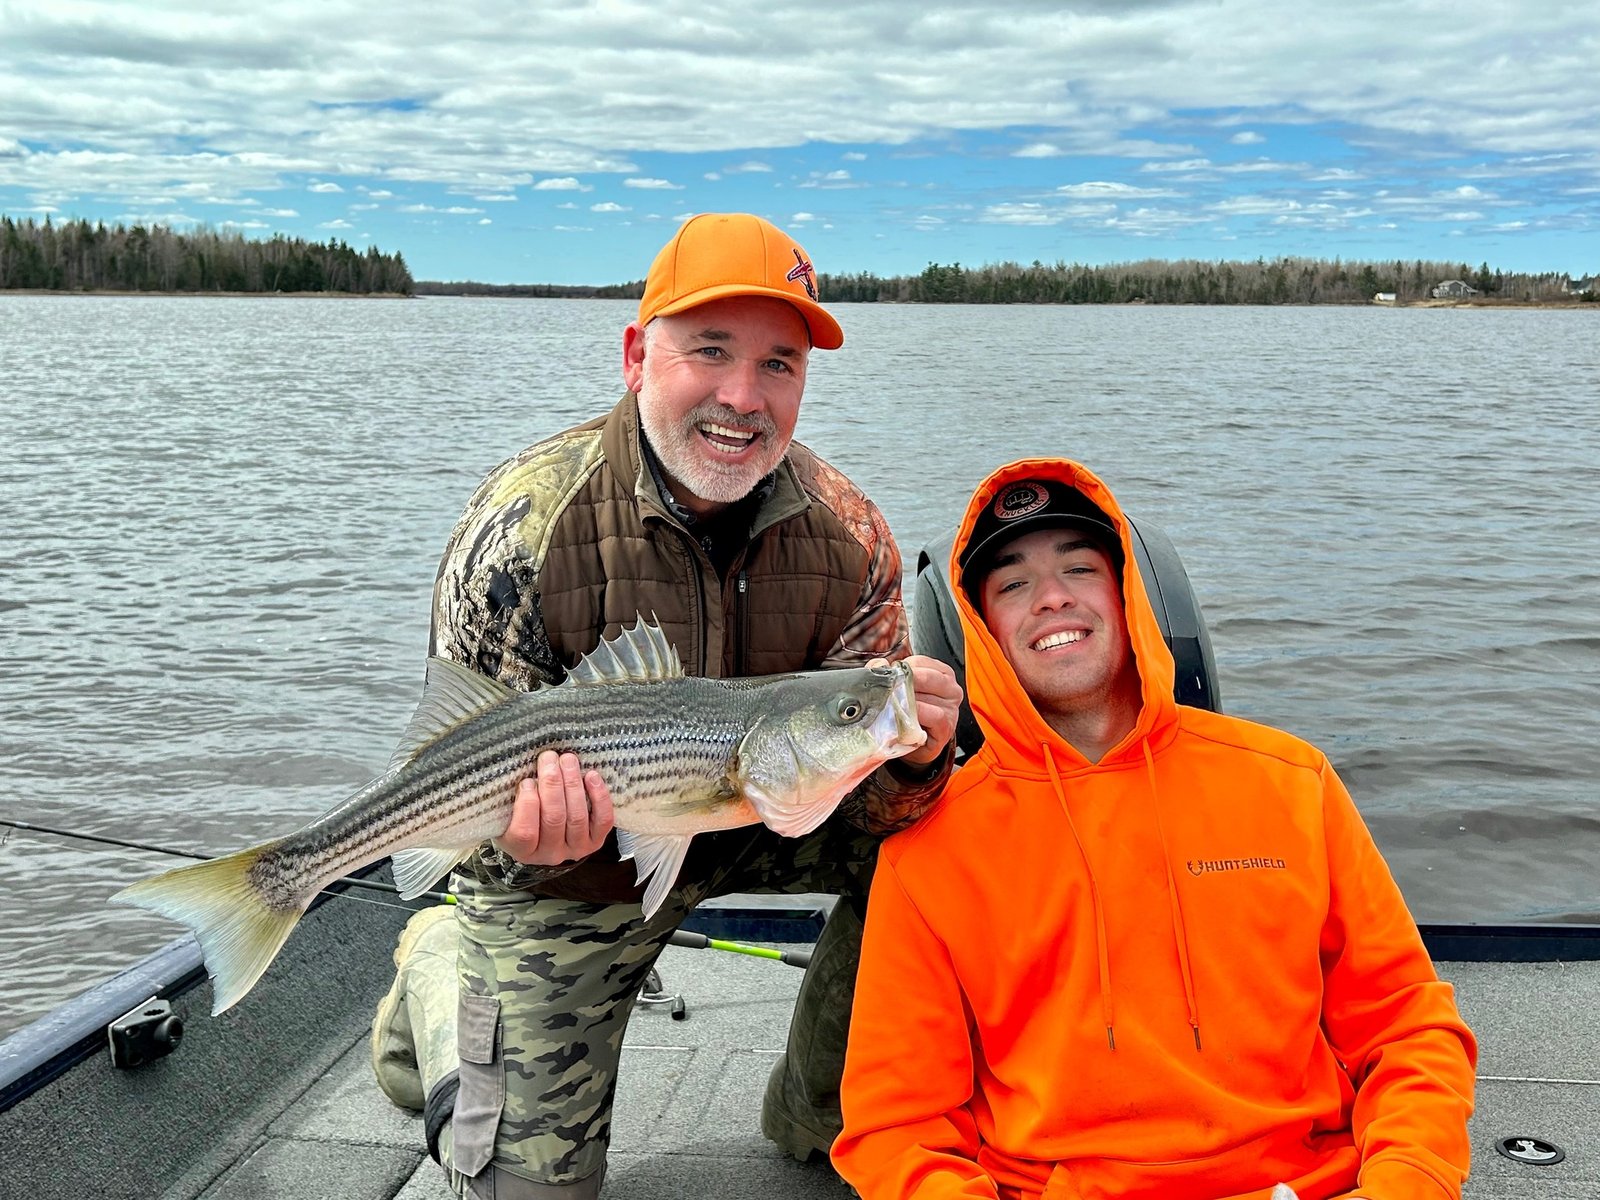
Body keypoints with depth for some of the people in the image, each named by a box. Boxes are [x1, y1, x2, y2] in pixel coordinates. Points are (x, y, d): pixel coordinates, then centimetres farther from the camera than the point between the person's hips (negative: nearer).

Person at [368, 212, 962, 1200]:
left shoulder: (848, 535, -15)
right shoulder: (527, 522, -25)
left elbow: (857, 810, -12)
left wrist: (909, 758, -36)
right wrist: (532, 837, -45)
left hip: (754, 832, 4)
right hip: (570, 871, -3)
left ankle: (819, 1119, 6)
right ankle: (438, 975, 30)